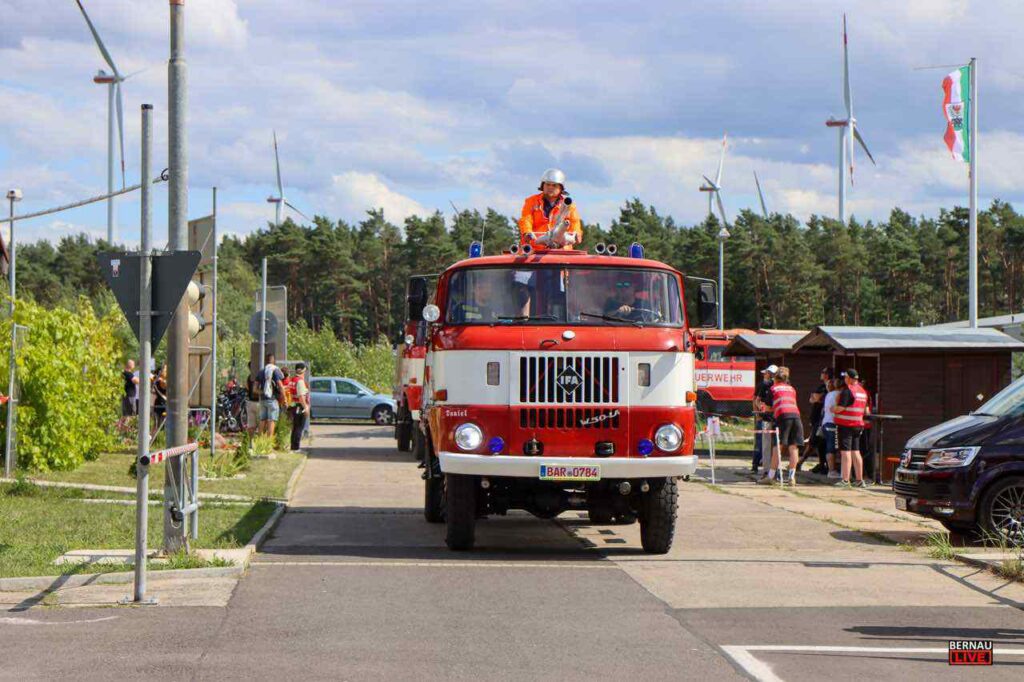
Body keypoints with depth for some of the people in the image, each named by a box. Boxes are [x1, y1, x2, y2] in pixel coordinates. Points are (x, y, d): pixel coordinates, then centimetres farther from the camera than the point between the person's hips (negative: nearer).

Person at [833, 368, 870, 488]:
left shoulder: (847, 391, -14)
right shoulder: (862, 391, 13)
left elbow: (840, 408, -19)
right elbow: (866, 411, 19)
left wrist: (833, 409, 0)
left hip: (845, 425, -8)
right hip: (858, 424, 8)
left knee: (845, 452, -7)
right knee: (856, 452, 13)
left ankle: (845, 480, -11)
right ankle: (860, 480, 14)